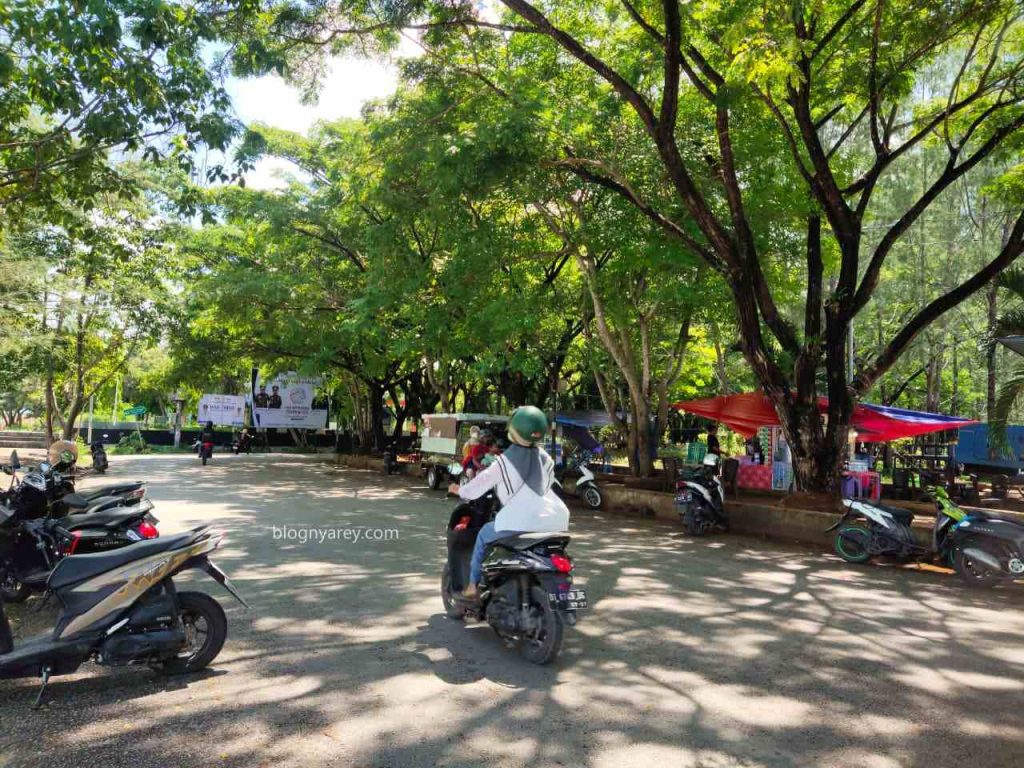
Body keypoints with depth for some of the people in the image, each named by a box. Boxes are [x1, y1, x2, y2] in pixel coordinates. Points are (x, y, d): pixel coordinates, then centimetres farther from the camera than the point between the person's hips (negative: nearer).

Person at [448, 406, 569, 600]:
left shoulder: (505, 461, -3)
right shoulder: (544, 458, 12)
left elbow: (482, 482, 5)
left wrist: (459, 490, 23)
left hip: (521, 523, -5)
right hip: (554, 522, 5)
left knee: (483, 535, 19)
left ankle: (473, 586, 20)